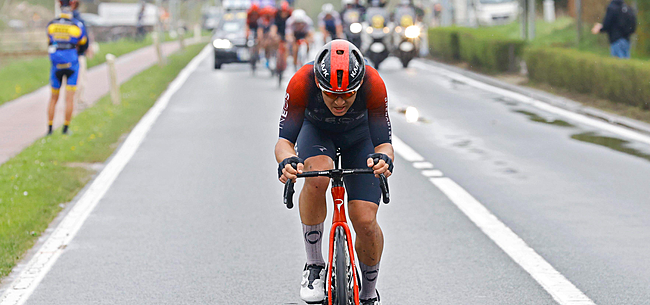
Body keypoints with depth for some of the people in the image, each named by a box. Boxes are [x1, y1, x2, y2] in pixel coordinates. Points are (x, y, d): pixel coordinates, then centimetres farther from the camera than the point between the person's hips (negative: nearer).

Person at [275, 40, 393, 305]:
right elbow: (284, 139, -32)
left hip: (359, 136, 0)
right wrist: (287, 161, -55)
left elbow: (383, 141, -31)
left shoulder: (373, 85, -36)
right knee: (316, 178, -35)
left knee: (365, 221, -14)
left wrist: (384, 158, -54)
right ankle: (314, 265, -16)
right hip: (316, 131, 0)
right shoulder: (301, 83, -36)